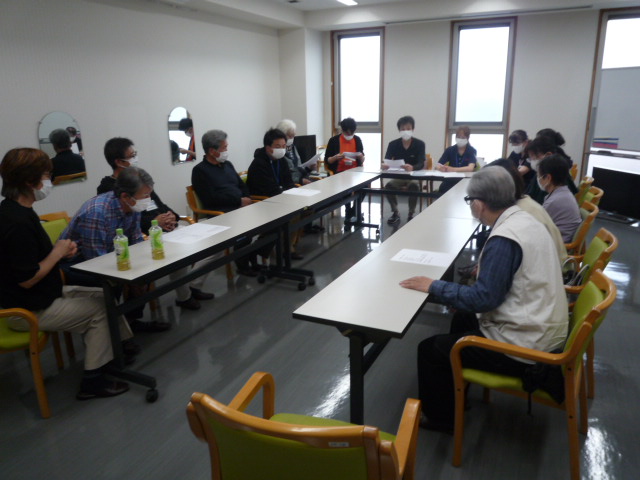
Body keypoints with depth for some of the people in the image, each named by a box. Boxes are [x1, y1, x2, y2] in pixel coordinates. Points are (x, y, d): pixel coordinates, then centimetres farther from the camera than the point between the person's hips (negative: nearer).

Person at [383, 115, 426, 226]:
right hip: (397, 177, 2)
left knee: (414, 186, -35)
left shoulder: (420, 144, -5)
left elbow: (421, 164, -16)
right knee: (388, 185, -29)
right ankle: (395, 213, -11)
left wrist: (412, 168, -40)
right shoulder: (393, 144, 0)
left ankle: (411, 214, -15)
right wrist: (384, 165, -36)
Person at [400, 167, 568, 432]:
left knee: (430, 350, -2)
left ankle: (439, 418, 21)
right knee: (463, 318, 27)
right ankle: (455, 395, 39)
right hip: (544, 329, 10)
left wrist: (434, 286, -18)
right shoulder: (526, 220, 3)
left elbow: (483, 298, -25)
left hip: (523, 349, -10)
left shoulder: (504, 239, -26)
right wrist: (486, 268, 21)